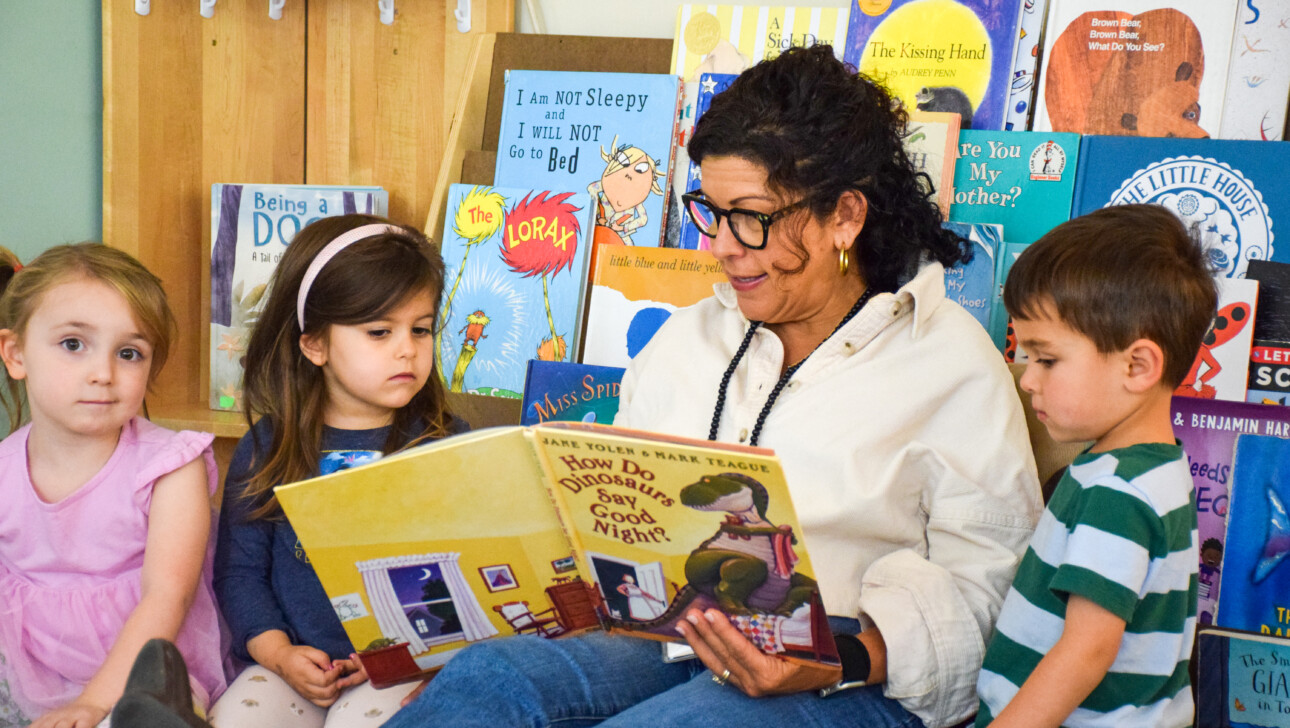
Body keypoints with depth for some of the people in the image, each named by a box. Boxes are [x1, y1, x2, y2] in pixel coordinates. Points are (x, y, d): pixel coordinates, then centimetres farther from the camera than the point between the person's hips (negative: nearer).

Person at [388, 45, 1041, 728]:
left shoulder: (954, 364, -1)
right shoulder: (688, 336, 17)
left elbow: (984, 579, -6)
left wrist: (841, 664, -22)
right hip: (672, 633, 5)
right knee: (489, 673, -27)